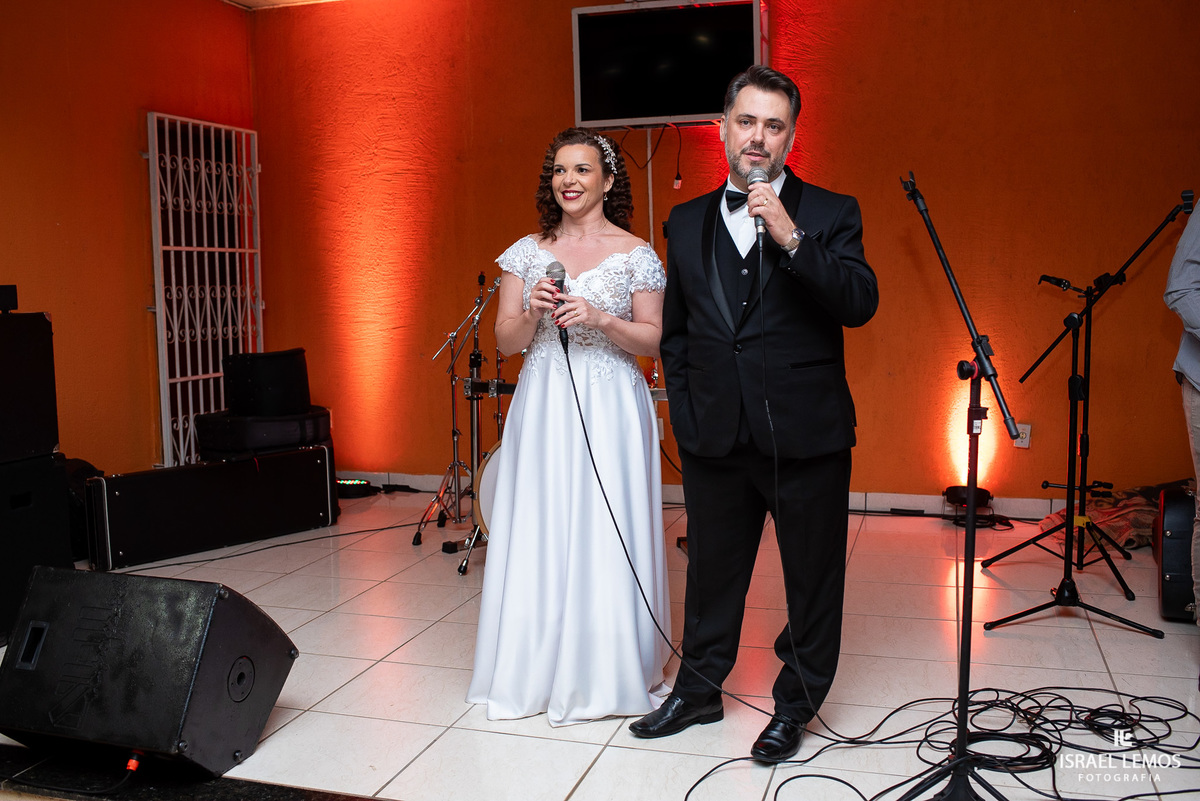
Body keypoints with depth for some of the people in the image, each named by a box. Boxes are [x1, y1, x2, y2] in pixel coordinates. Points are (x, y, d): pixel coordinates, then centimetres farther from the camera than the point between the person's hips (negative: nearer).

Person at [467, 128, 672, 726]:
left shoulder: (635, 254, 2)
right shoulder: (527, 252, 9)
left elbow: (654, 341, 1)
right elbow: (505, 340, 8)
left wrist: (601, 320, -15)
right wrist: (532, 313, -12)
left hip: (609, 409, -2)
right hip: (542, 407, 3)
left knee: (606, 537, -1)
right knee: (537, 535, 3)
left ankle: (608, 673, 14)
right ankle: (538, 671, 18)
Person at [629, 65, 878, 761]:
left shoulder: (829, 214, 0)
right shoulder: (687, 223, 9)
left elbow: (861, 304, -15)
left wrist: (791, 238, -24)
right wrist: (686, 411, 6)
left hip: (806, 436, -2)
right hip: (715, 438, 3)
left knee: (813, 578, 9)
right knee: (713, 572, 17)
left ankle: (796, 705, 29)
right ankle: (699, 691, 36)